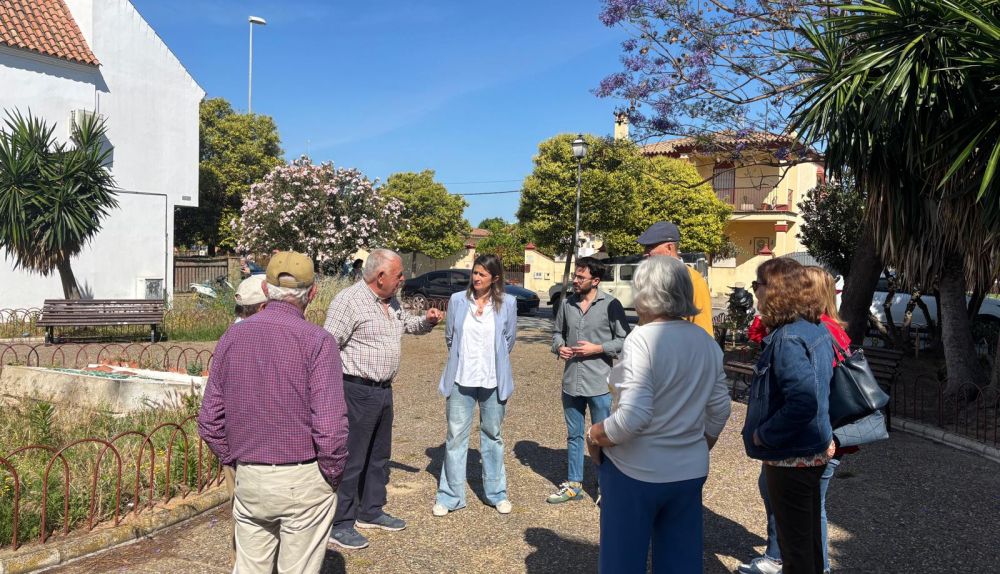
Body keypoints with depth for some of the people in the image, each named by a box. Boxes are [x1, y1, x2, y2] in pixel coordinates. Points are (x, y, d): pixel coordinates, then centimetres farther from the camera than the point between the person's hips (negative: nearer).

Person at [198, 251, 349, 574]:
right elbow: (330, 426, -19)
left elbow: (209, 420, 5)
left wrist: (235, 462, 16)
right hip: (304, 483, -4)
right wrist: (333, 476, -4)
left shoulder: (232, 337, 1)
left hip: (248, 479, 4)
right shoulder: (317, 342, -14)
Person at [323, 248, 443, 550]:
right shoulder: (348, 301, -16)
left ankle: (371, 512, 33)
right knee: (351, 459, -2)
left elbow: (407, 323, 29)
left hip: (384, 390, 9)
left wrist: (427, 321, 7)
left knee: (379, 456, 18)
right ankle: (340, 524, 10)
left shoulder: (392, 302, 11)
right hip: (357, 392, -9)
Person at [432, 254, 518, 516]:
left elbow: (509, 339, 8)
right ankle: (450, 496, 16)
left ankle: (496, 493, 26)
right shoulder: (457, 300, -2)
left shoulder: (507, 303, -4)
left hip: (493, 380, 0)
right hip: (461, 379, 0)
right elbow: (449, 337, 9)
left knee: (493, 436, 13)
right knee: (456, 436, 5)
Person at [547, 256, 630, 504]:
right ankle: (573, 484, 31)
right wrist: (559, 347, -4)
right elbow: (557, 331, 16)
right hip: (571, 382, 5)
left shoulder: (610, 305, -10)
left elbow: (623, 340, -8)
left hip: (599, 384, -5)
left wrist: (597, 348, -17)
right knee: (574, 436, 17)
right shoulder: (567, 304, 3)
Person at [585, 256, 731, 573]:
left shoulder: (642, 338, -19)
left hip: (635, 471, -6)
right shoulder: (707, 341, 2)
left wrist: (593, 436, -10)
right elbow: (720, 408, 10)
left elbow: (633, 416, -26)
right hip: (690, 472, 7)